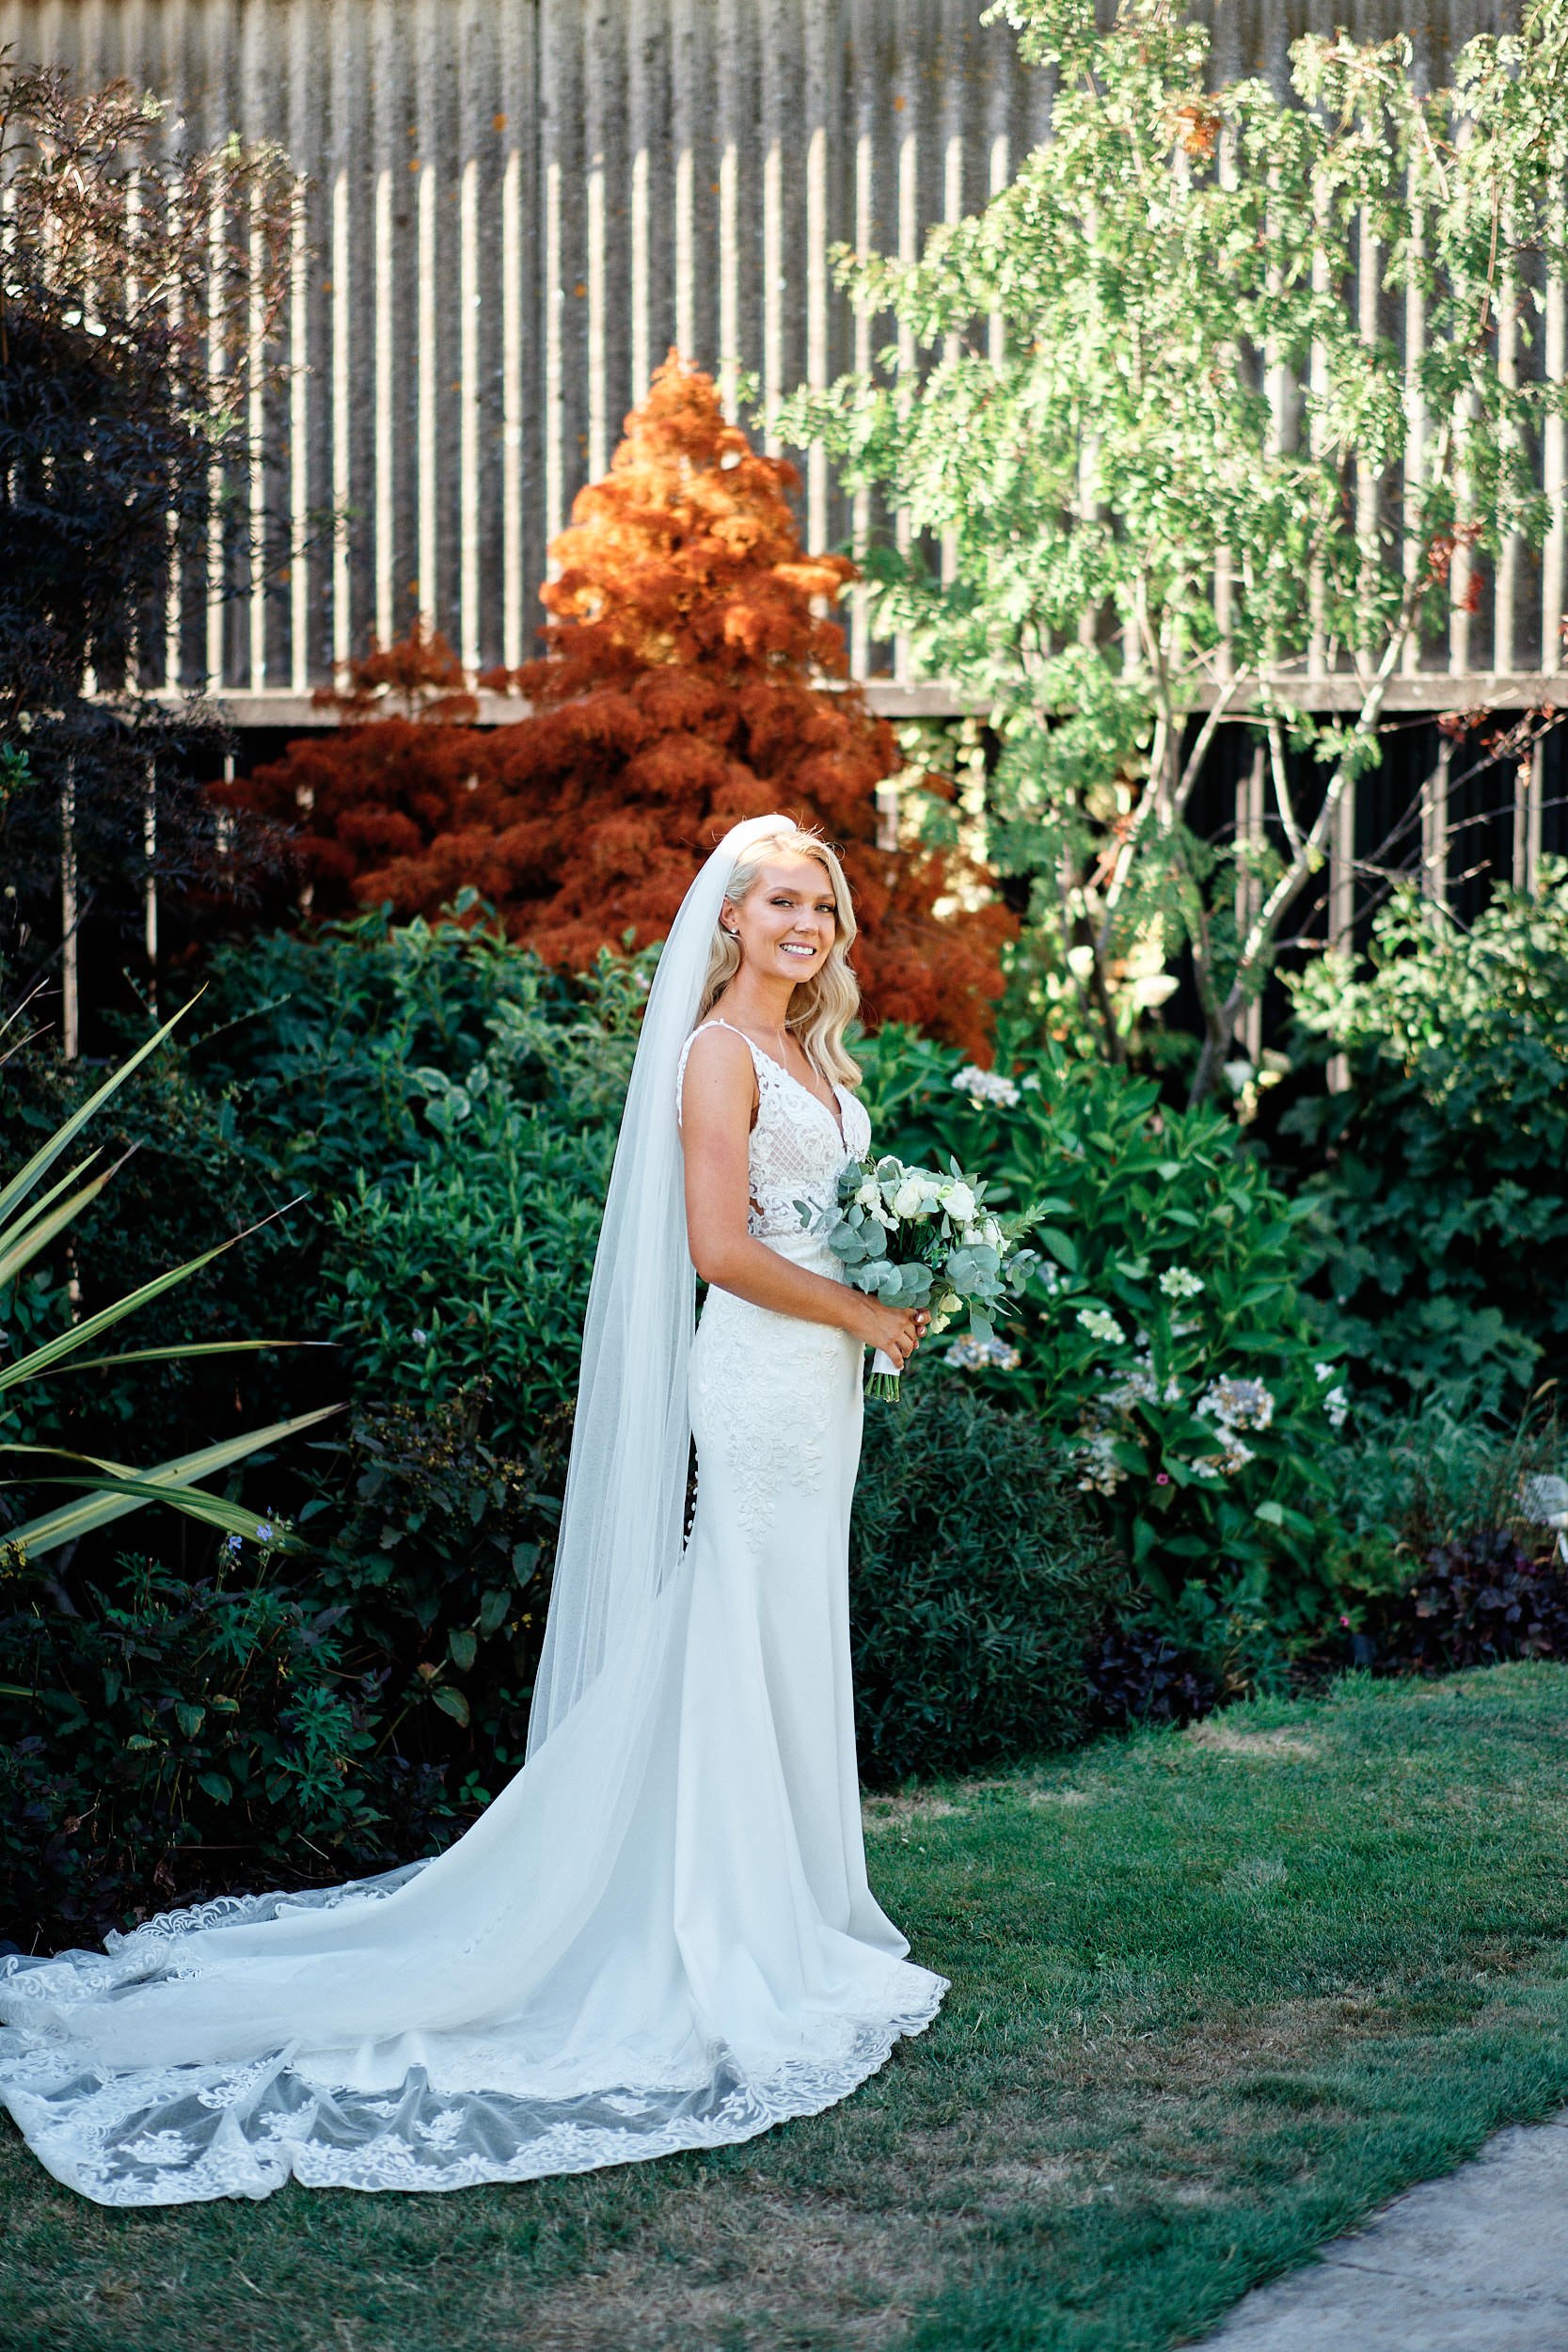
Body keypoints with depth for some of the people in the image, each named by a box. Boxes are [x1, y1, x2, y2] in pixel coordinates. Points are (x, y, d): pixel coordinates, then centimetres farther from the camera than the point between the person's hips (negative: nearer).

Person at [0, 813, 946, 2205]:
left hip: (820, 1374, 9)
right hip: (757, 1373, -9)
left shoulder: (813, 1051, 15)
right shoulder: (719, 1052, -12)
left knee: (795, 1650, 14)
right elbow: (720, 1247, -19)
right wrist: (862, 1312, -13)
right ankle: (747, 1946, 2)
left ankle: (793, 1912, 23)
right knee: (751, 1648, -4)